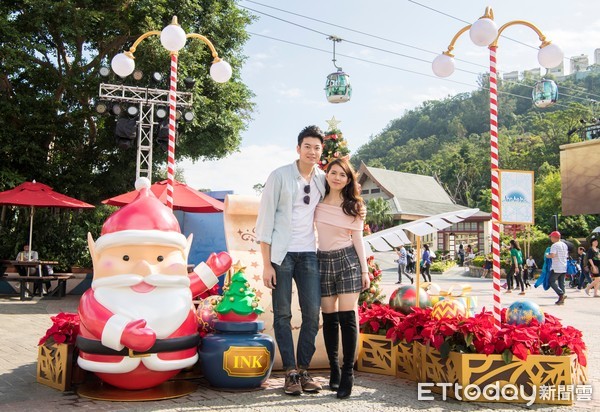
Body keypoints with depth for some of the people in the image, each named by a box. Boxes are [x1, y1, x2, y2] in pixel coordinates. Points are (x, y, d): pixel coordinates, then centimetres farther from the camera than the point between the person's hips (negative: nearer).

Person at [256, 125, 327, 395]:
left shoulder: (323, 180, 6)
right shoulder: (279, 176, -5)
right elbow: (265, 220, -6)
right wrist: (266, 264, -10)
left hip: (309, 253, 4)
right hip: (281, 253, -3)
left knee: (313, 313, 2)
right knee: (282, 314, 0)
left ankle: (303, 370, 14)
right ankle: (290, 372, 9)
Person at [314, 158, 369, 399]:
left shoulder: (352, 206, 4)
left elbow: (357, 239, 6)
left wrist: (365, 270, 2)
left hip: (348, 260, -1)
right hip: (323, 261, 2)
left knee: (347, 317, -6)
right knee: (329, 318, 5)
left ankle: (347, 373, 0)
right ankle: (334, 370, 16)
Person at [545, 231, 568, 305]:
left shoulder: (554, 245, -13)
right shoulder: (564, 245, 12)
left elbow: (552, 255, -24)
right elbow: (567, 255, 19)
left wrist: (547, 255, -5)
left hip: (556, 268, -8)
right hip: (564, 268, 8)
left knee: (551, 281, -1)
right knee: (561, 282, 10)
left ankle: (561, 294, -15)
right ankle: (561, 300, 11)